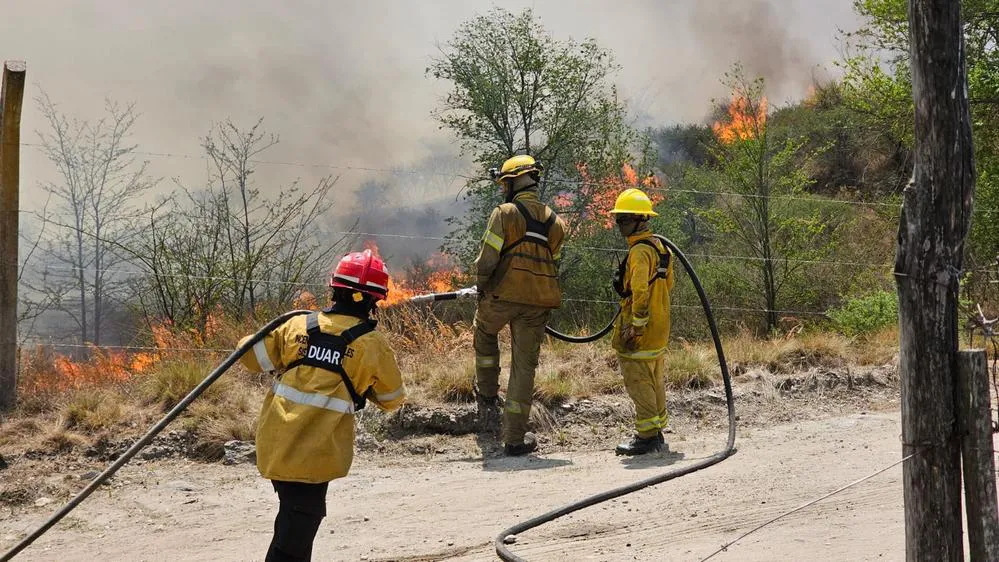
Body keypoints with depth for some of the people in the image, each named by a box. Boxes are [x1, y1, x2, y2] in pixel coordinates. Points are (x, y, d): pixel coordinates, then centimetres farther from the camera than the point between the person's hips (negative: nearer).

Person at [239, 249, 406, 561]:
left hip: (274, 443, 5)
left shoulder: (297, 326, 2)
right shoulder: (373, 345, -5)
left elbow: (251, 356, 8)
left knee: (293, 511, 24)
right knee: (299, 526, 1)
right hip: (315, 454, -4)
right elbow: (392, 399, 8)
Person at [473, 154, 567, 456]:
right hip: (538, 303, 4)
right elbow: (553, 264, 13)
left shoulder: (505, 213, -7)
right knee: (524, 366, 7)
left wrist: (482, 287, 7)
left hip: (503, 295, -3)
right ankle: (515, 438, 9)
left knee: (484, 334, 30)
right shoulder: (555, 222, 11)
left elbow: (487, 259, -10)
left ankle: (488, 395, 32)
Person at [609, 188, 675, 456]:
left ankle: (647, 436, -3)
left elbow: (640, 291, -24)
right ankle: (657, 433, 24)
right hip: (659, 328, 10)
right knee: (654, 381, 16)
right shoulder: (660, 247, 13)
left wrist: (635, 326, -21)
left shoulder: (640, 251, -18)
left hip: (641, 330, -10)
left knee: (638, 381, -5)